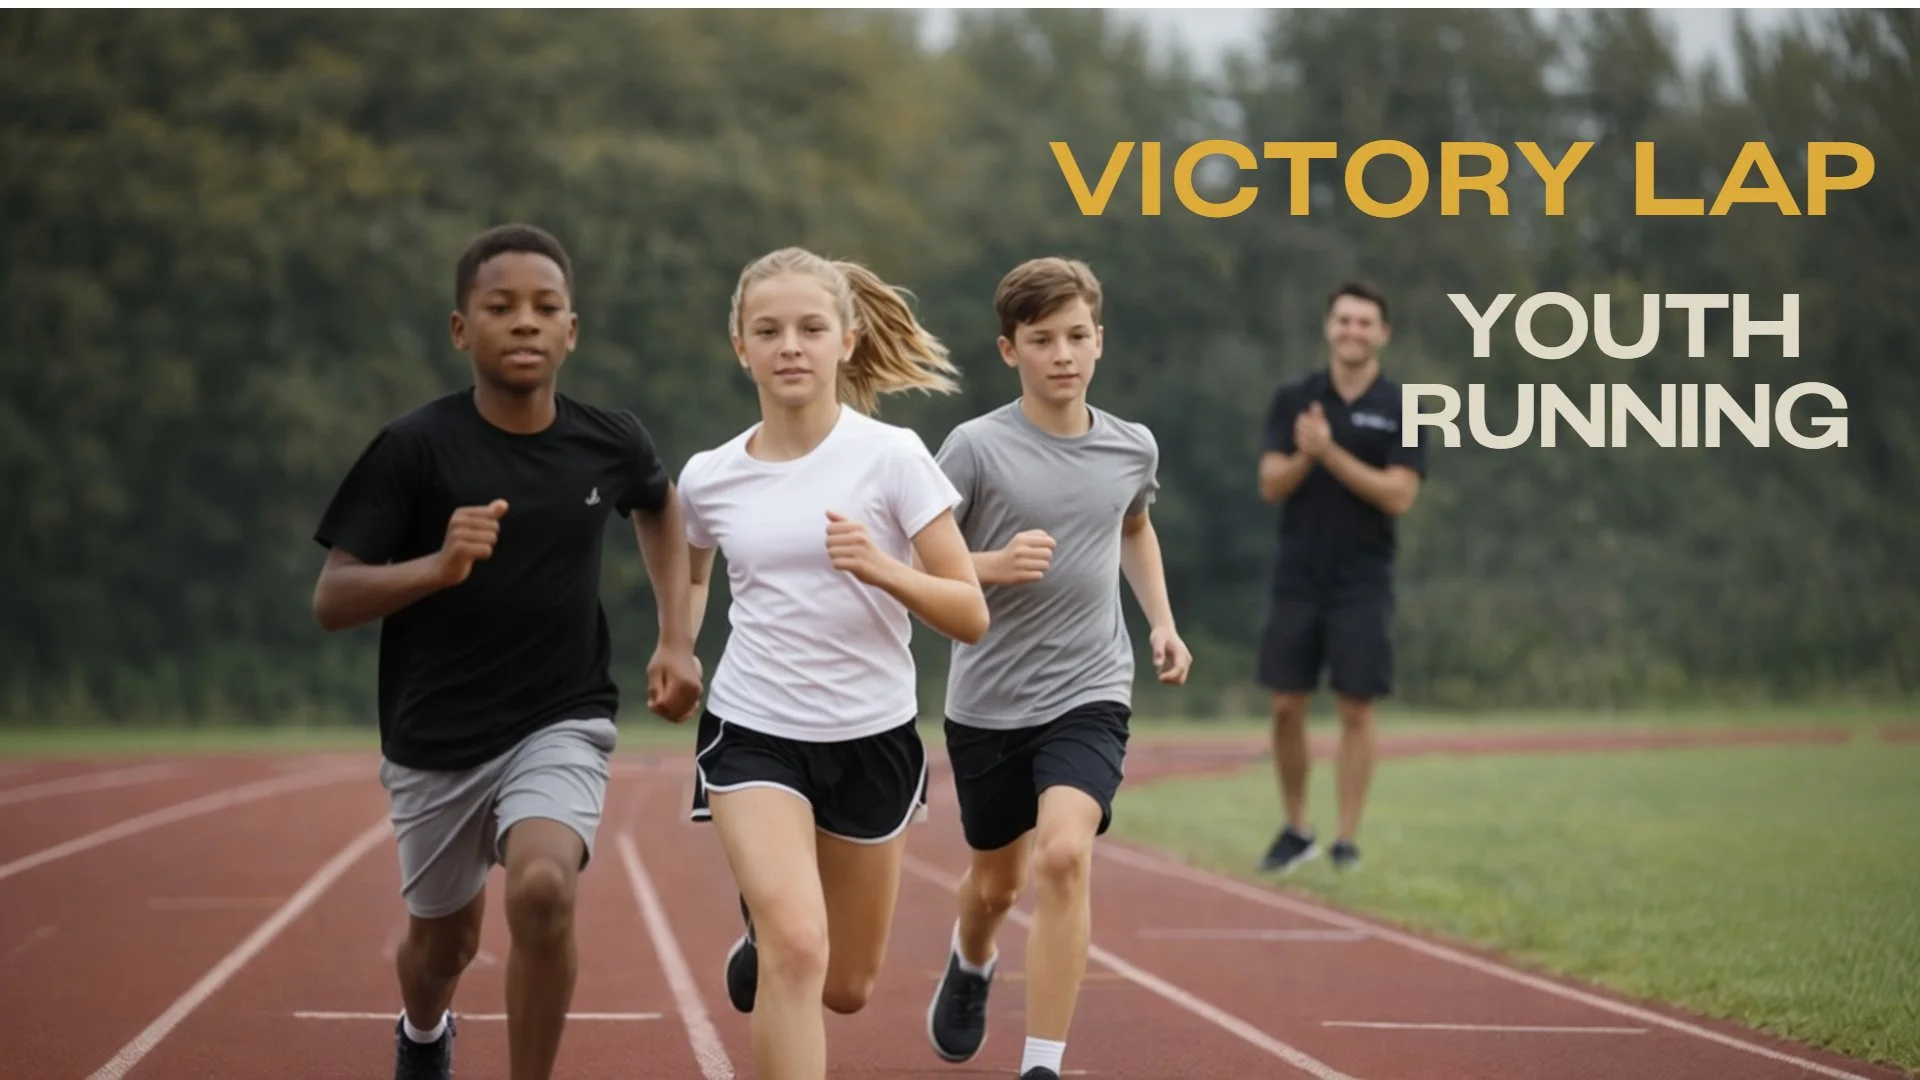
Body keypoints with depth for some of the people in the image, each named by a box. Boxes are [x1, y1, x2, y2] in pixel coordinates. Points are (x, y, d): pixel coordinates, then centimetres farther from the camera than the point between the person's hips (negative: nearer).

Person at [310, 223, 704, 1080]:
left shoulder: (609, 442, -5)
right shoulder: (415, 448, -14)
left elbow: (659, 504, 20)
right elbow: (330, 600, -15)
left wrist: (676, 639, 10)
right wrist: (438, 566, -33)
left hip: (560, 725, 0)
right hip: (435, 741, 0)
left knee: (542, 889, -28)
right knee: (445, 938, 16)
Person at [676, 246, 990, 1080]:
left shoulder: (891, 458, -10)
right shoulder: (708, 478, -3)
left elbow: (970, 616, -11)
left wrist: (882, 568, -26)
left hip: (872, 737, 1)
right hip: (752, 732, -1)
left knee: (844, 987, 15)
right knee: (796, 948, -25)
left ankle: (766, 925, 50)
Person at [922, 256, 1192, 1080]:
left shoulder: (1133, 449, 3)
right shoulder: (976, 447, -10)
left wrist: (1162, 620, 15)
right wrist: (994, 565, -24)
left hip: (1089, 695, 1)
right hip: (988, 700, 0)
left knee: (1063, 856, -23)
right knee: (998, 879, 16)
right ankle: (971, 966, 53)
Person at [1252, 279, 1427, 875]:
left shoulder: (1400, 408, -2)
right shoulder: (1293, 398, 5)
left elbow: (1398, 495, -11)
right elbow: (1271, 485, 0)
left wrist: (1331, 452, -20)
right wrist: (1304, 455, -21)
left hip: (1363, 581, -2)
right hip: (1297, 576, 2)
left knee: (1356, 709, -1)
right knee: (1287, 707, 3)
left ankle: (1347, 838, 4)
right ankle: (1296, 828, 18)